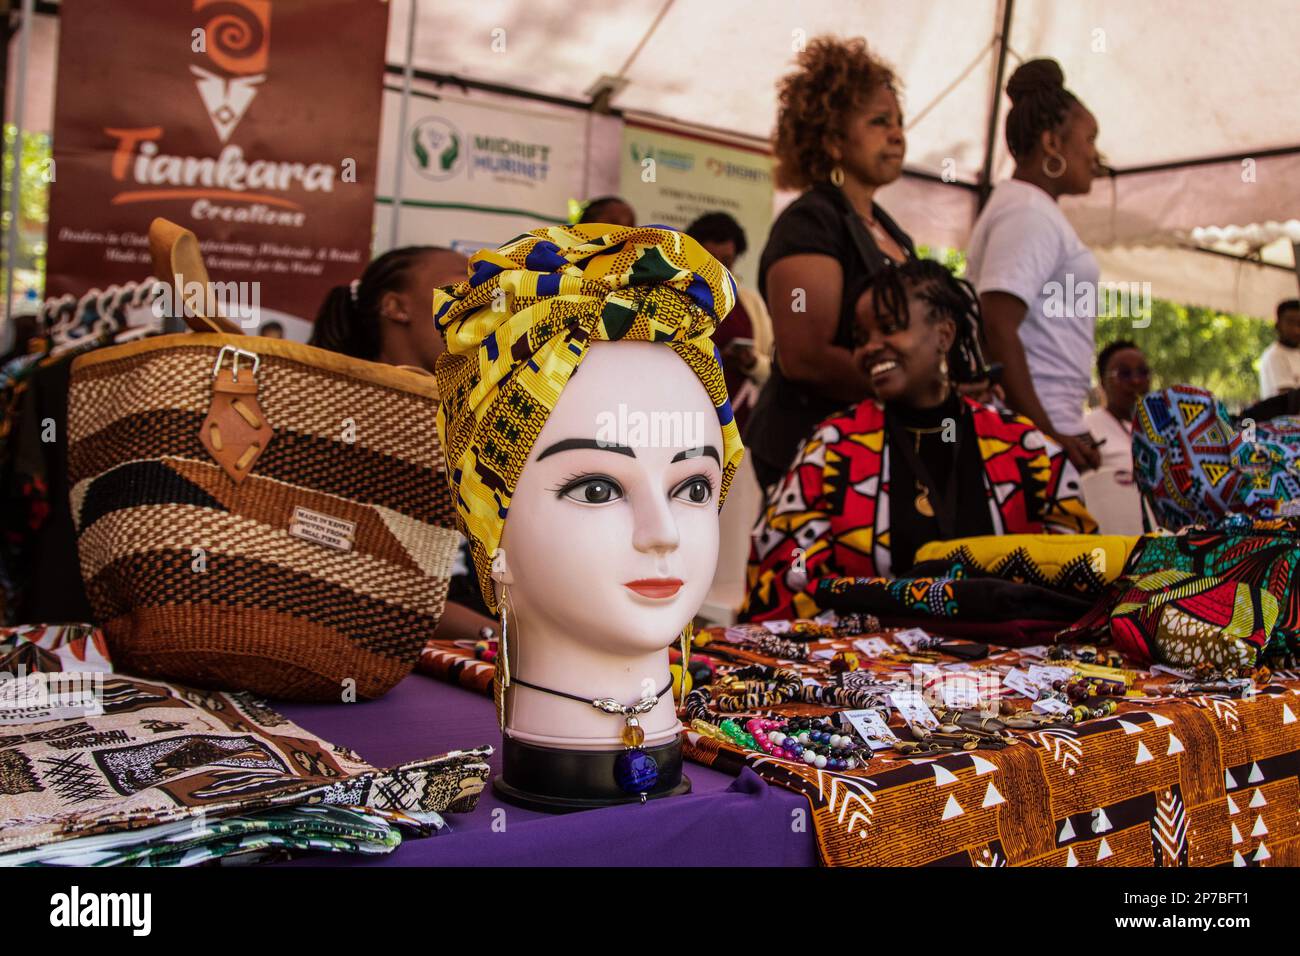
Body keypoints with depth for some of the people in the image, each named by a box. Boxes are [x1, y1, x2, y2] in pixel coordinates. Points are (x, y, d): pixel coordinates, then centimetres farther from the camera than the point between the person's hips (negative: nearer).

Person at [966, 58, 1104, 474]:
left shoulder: (1025, 207, 20)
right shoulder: (1029, 212, -9)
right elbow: (997, 330, -21)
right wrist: (1045, 434, -22)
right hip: (1039, 429, -9)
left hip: (1048, 424, 9)